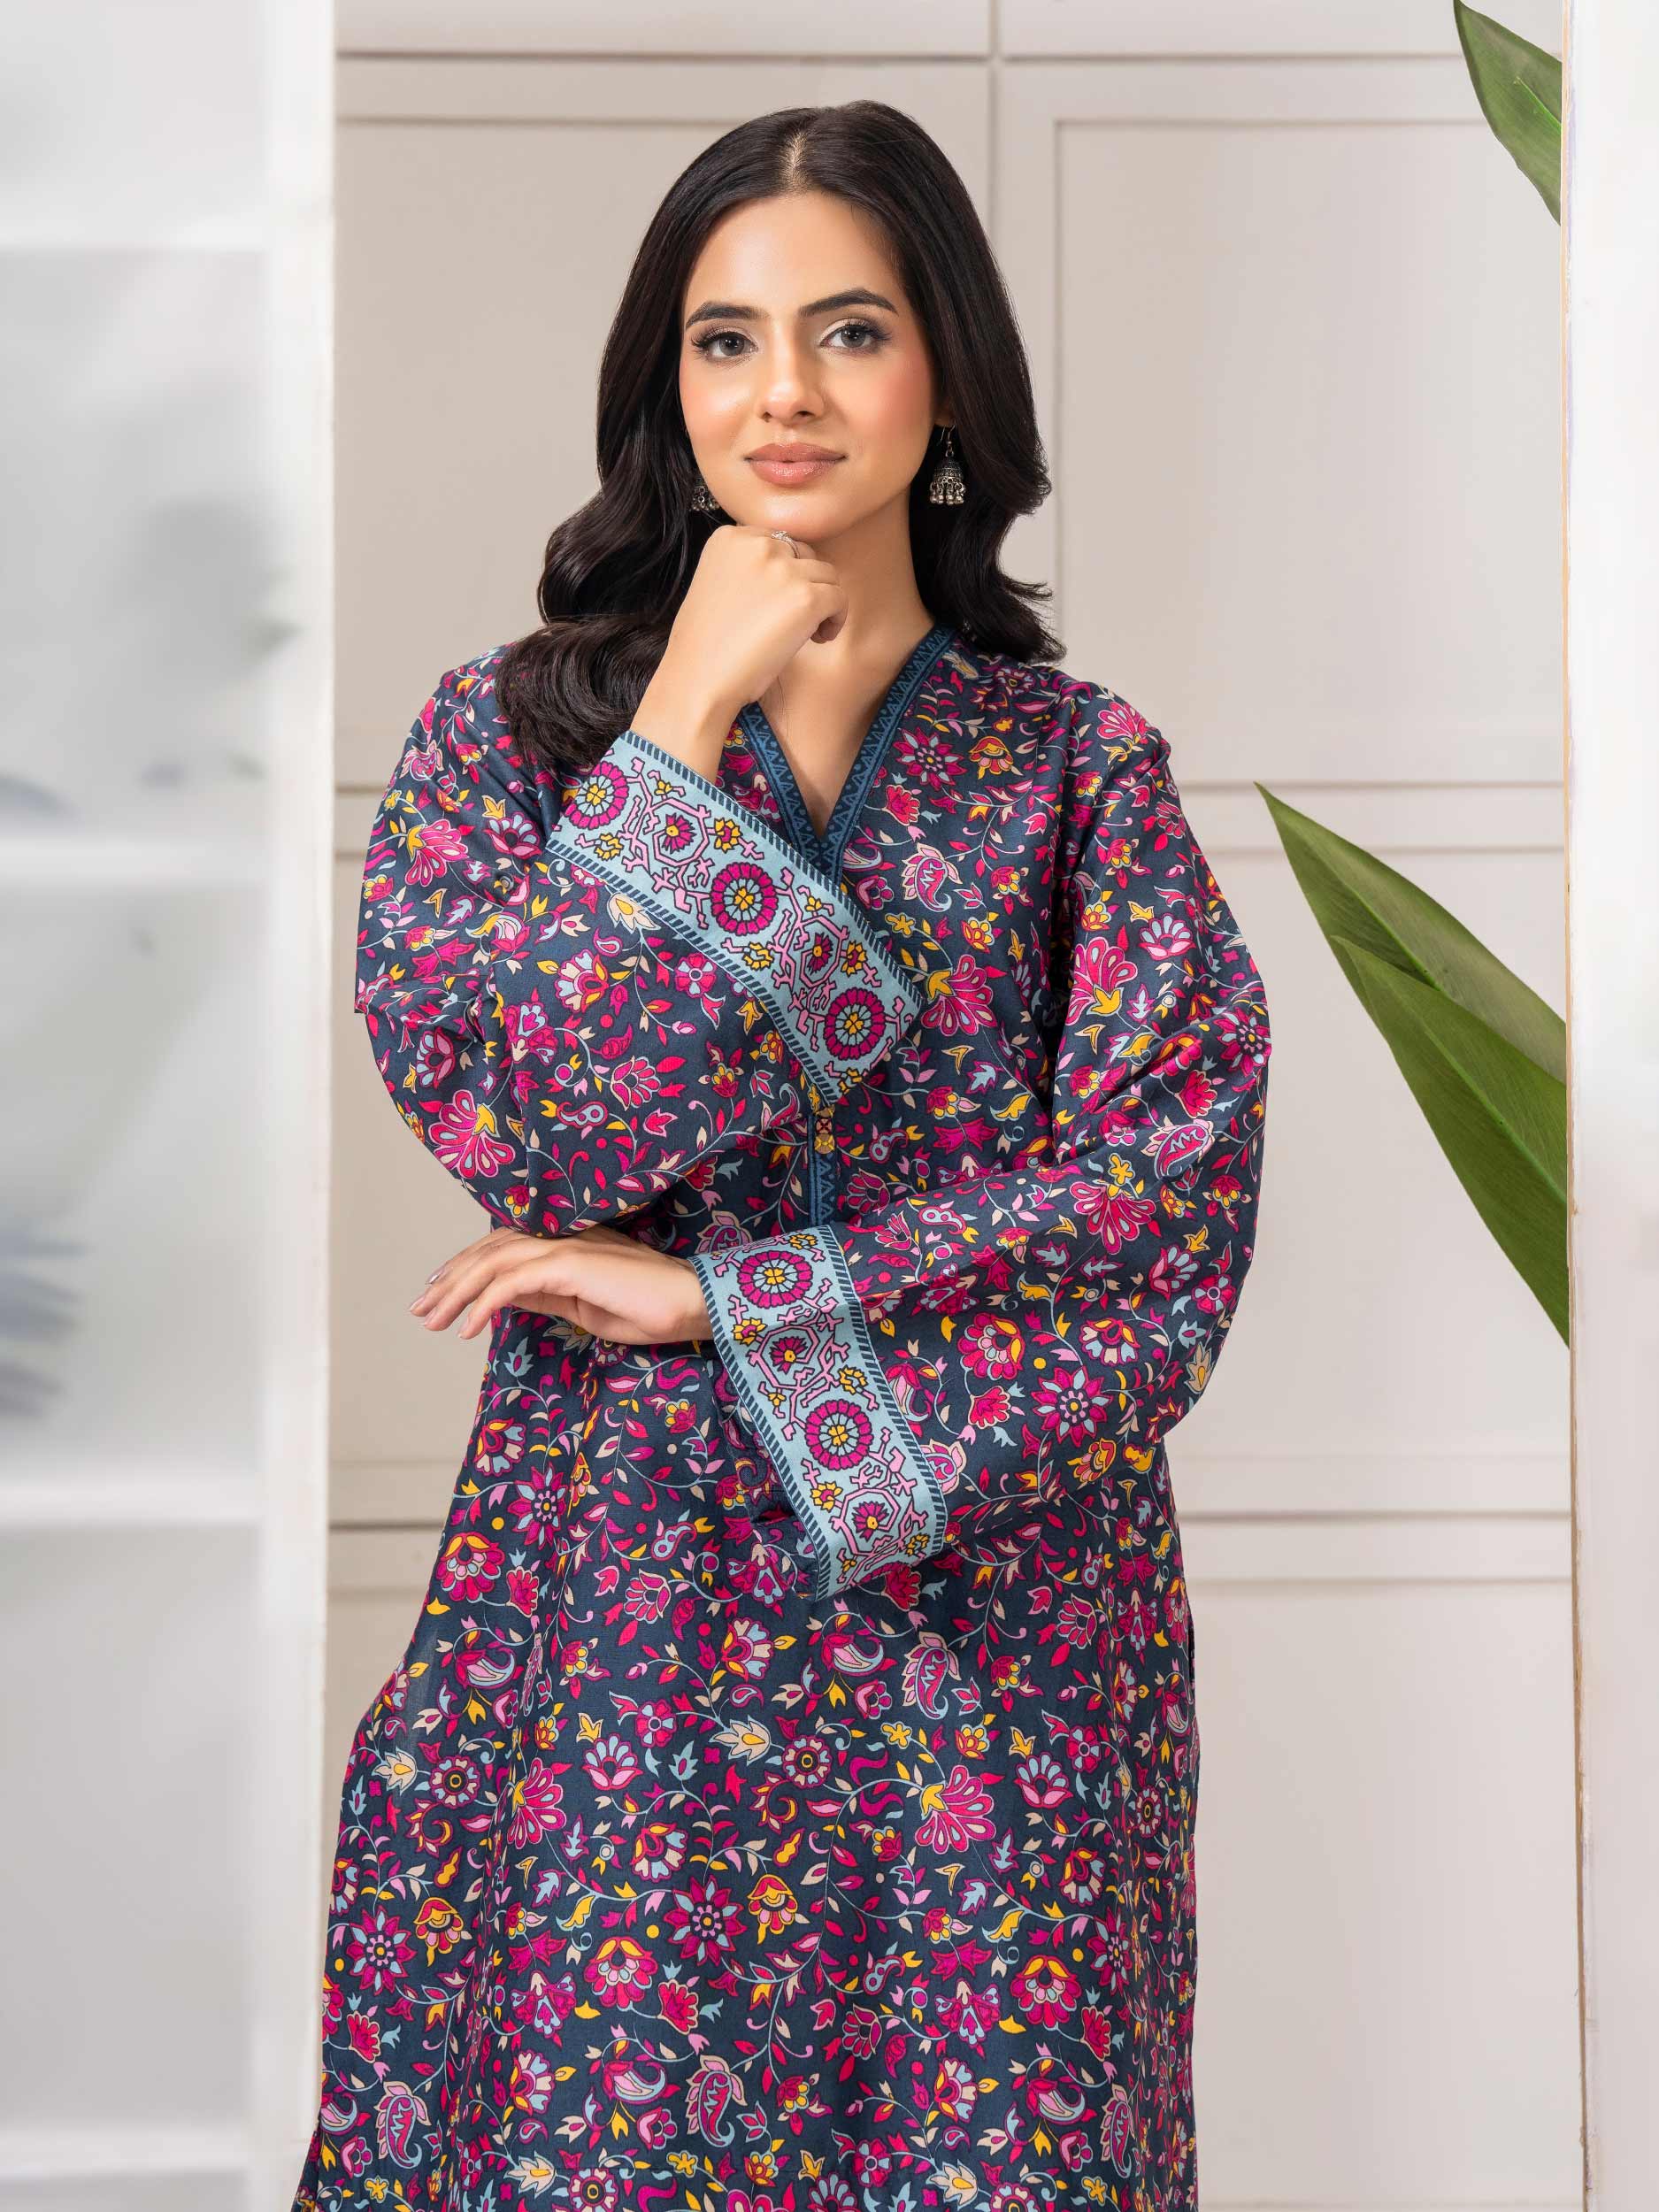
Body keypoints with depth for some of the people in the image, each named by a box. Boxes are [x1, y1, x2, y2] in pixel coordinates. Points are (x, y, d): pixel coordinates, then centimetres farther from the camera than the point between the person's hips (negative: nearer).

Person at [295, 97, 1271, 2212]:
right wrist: (686, 729, -11)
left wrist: (717, 1296, -11)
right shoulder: (504, 728, 4)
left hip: (988, 1601, 1)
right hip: (618, 1602, 0)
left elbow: (1169, 1192, -8)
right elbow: (506, 1108, -11)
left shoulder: (1078, 761, 4)